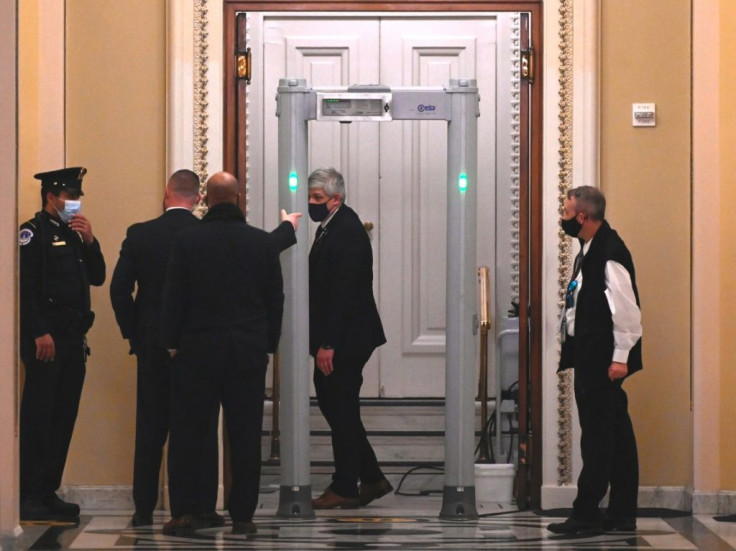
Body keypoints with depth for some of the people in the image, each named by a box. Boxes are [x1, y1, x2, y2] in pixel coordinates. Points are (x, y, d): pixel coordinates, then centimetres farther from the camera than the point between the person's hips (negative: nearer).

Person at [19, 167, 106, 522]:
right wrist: (40, 333, -19)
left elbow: (97, 277, 15)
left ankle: (49, 493, 15)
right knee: (37, 417, -7)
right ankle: (29, 497, -6)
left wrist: (89, 241, 1)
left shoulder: (74, 234, 19)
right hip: (46, 340, -8)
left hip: (73, 339, 8)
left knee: (64, 418, 9)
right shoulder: (33, 232, -6)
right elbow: (25, 288, -13)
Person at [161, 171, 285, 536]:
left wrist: (172, 342, 7)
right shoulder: (264, 243, 1)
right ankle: (243, 516, 6)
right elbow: (276, 299, 5)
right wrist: (269, 343, 14)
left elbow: (174, 297, -2)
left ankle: (184, 512, 5)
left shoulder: (187, 240, -5)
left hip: (197, 349, -1)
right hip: (249, 352, 1)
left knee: (187, 434, 6)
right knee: (245, 436, 4)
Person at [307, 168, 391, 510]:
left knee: (340, 410, -2)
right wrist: (322, 341, 15)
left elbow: (343, 293, -22)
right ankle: (372, 479, 21)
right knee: (334, 406, 14)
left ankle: (345, 489, 7)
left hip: (345, 340, -10)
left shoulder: (347, 232, -17)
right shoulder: (331, 228, 14)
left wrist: (328, 344, -23)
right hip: (335, 340, 10)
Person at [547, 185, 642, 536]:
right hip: (590, 359, 10)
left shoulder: (609, 251, -16)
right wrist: (571, 349, 18)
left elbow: (625, 307, -20)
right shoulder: (590, 251, 14)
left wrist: (621, 357, -21)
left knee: (599, 437, -5)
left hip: (603, 359, -10)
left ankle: (586, 515, -2)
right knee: (615, 436, 12)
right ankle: (622, 515, 16)